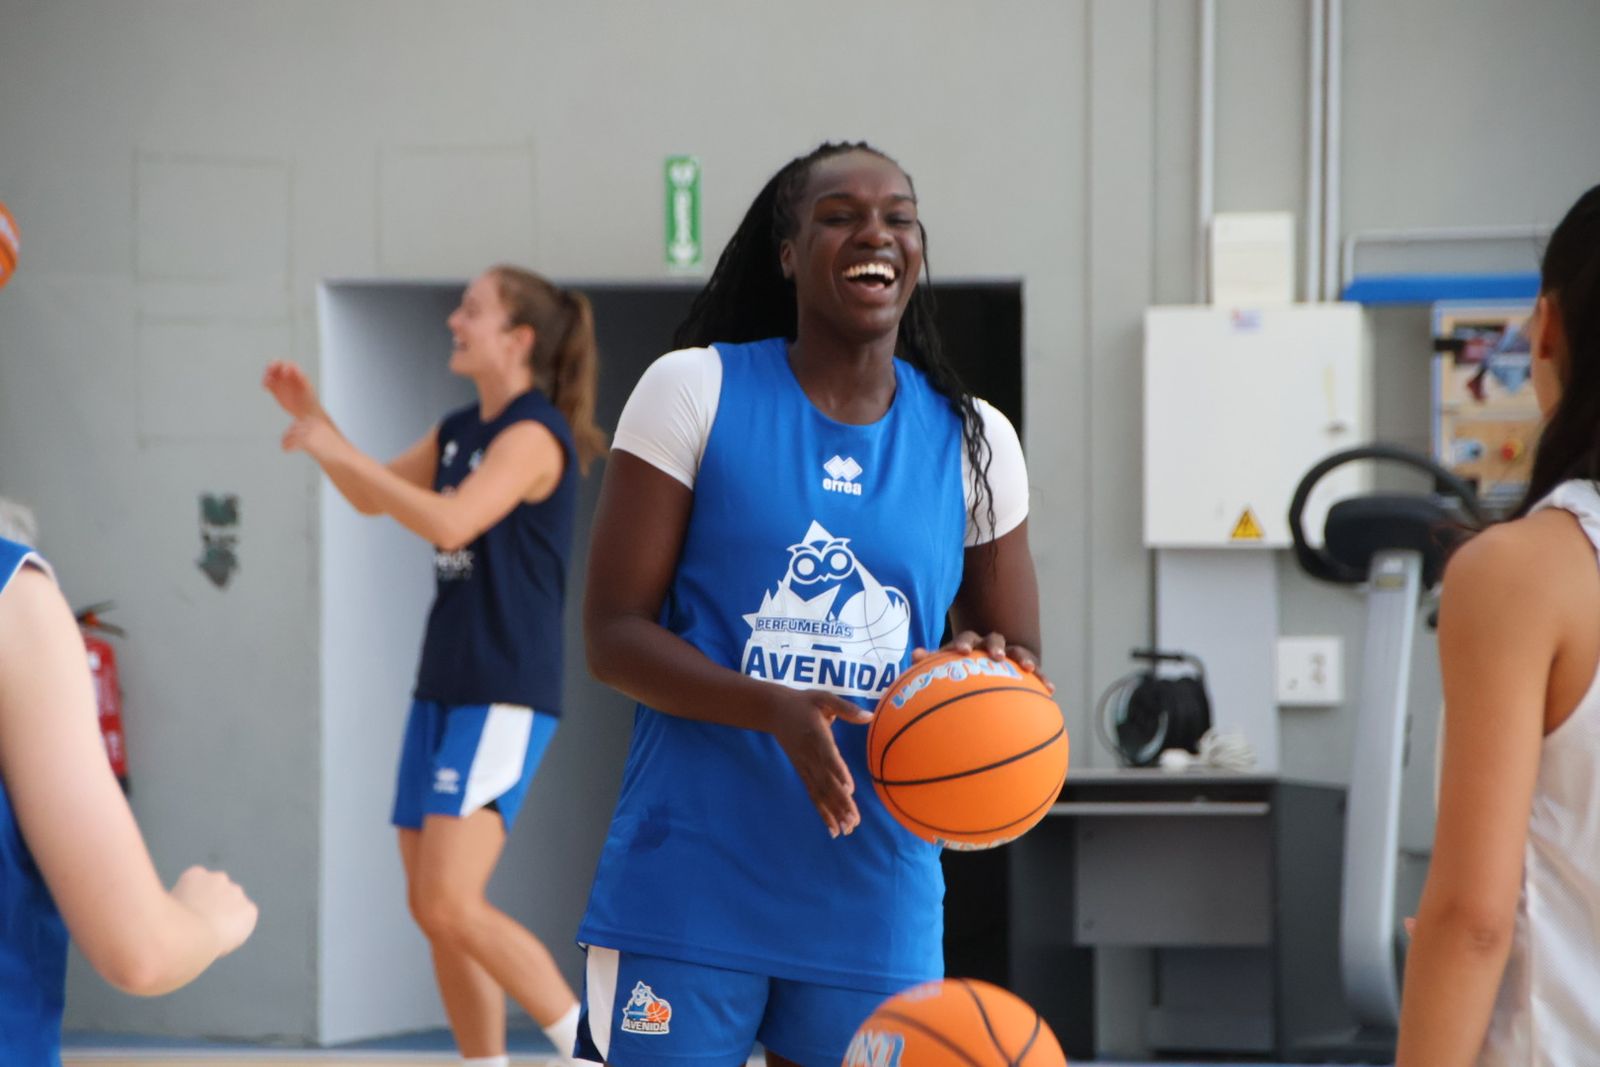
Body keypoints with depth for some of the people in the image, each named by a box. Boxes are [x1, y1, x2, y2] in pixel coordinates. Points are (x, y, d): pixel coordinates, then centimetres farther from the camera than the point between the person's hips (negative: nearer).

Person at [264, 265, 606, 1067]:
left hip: (505, 699, -9)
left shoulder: (535, 433, -13)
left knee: (451, 907, -17)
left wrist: (334, 450, -22)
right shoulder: (459, 431, 13)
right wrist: (314, 418, 11)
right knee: (433, 911, 7)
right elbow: (372, 497, 26)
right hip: (443, 691, 9)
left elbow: (449, 522, -27)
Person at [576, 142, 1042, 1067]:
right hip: (687, 888, -3)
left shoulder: (972, 439, 8)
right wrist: (775, 711, -23)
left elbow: (1022, 667, 14)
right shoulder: (696, 391, -1)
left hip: (877, 907, 3)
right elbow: (613, 634, -6)